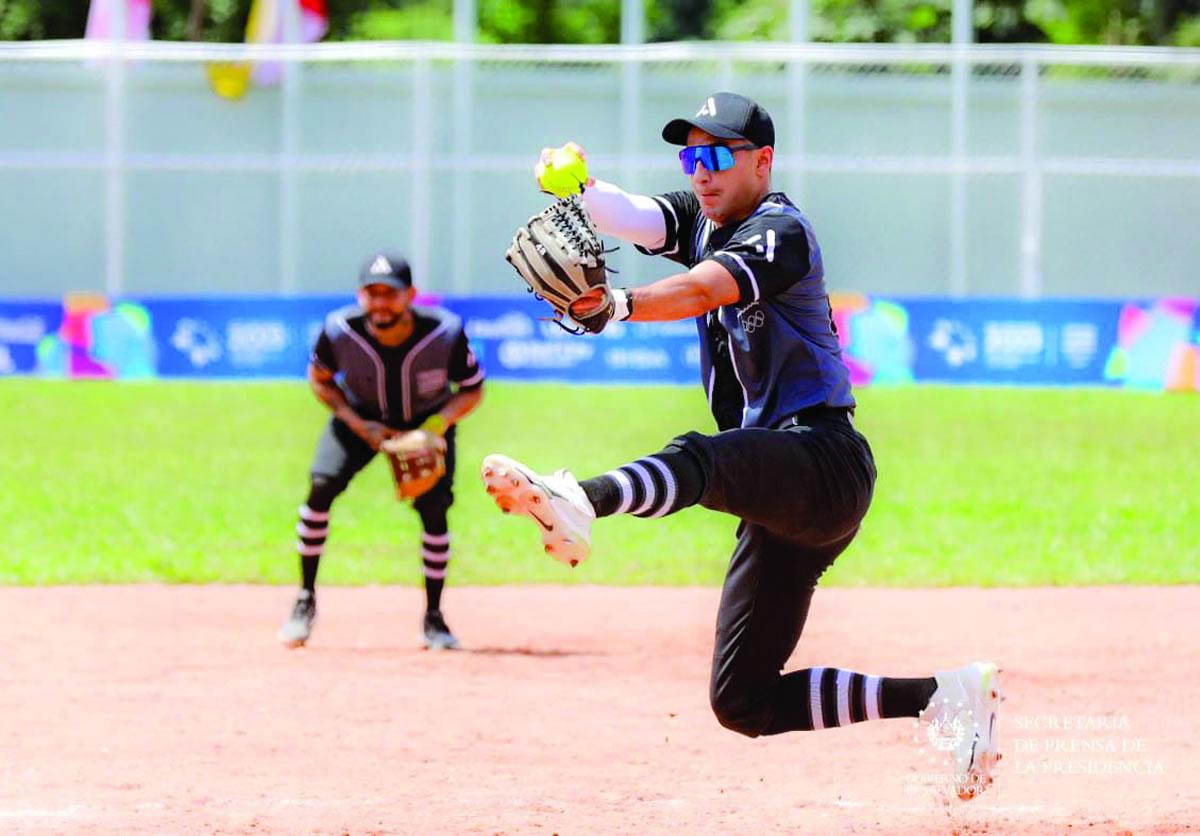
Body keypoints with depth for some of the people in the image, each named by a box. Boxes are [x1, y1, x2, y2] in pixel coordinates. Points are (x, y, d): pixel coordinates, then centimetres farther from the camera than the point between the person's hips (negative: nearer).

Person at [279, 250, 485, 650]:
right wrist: (359, 426, -20)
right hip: (361, 414, 1)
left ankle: (433, 618, 8)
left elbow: (472, 390, -15)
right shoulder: (340, 331, -30)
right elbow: (319, 378, -8)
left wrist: (437, 425, -33)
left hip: (428, 419, 0)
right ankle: (306, 599, -3)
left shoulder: (445, 333, -32)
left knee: (433, 510, -11)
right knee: (321, 486, -18)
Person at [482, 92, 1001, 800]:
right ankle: (941, 697, 11)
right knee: (744, 700, 7)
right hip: (783, 495, 9)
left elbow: (702, 290, -30)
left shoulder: (780, 231, -9)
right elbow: (628, 217, -3)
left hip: (825, 465, -9)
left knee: (700, 459, -39)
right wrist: (579, 187, -26)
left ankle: (578, 502, -70)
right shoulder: (699, 220, 17)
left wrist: (618, 304, -48)